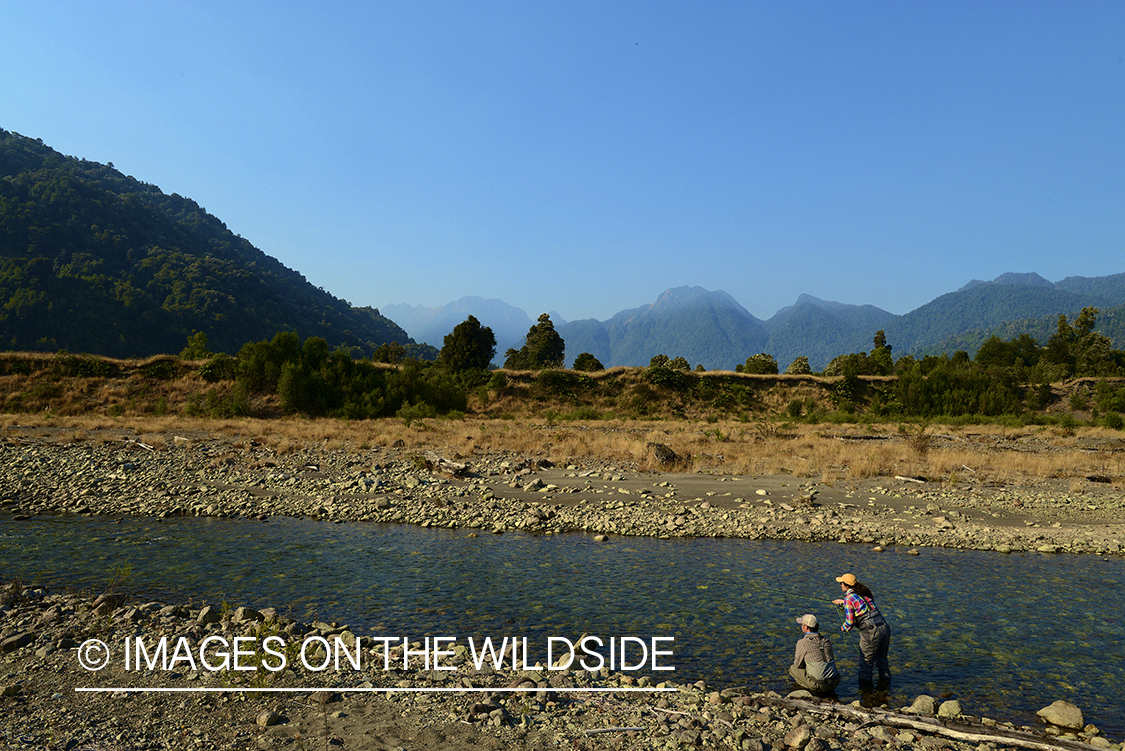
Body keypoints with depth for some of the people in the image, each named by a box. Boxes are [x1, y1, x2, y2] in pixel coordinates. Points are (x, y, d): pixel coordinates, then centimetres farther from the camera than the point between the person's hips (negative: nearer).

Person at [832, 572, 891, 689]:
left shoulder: (849, 599, -9)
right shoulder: (864, 592, 12)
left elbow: (849, 623, -11)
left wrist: (843, 628, 10)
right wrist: (843, 602, 44)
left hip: (870, 632, -7)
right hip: (884, 627, 7)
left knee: (866, 662, 13)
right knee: (882, 658, 27)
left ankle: (865, 687, 25)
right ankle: (885, 683, 41)